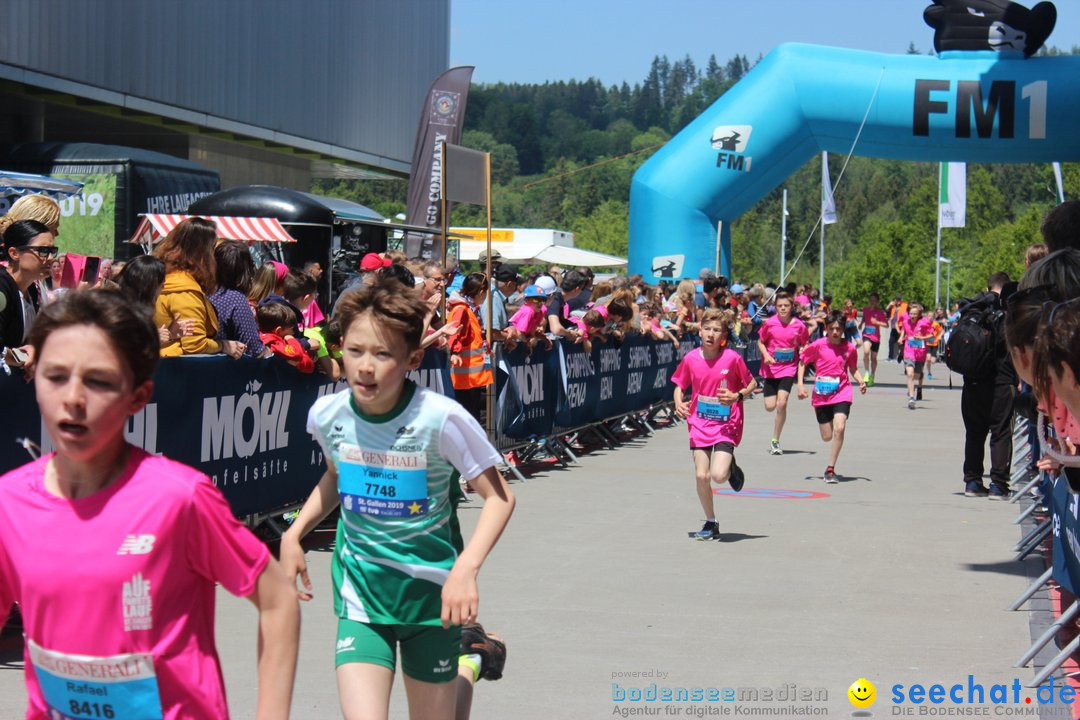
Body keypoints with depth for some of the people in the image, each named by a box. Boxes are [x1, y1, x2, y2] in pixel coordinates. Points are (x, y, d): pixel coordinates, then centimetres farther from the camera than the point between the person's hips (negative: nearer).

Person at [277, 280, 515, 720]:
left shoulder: (440, 418, -19)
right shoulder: (327, 415, -7)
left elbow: (498, 497, -11)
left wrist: (466, 568, -24)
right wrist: (294, 535, 2)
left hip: (431, 590, -2)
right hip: (361, 594, 2)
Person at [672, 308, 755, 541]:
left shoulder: (732, 358, -11)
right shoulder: (690, 359, -4)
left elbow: (752, 383, 1)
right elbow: (680, 386, 10)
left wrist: (737, 396, -17)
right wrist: (679, 403, -9)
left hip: (726, 425, -3)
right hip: (700, 425, 3)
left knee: (718, 475, -19)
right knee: (701, 475, -3)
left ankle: (731, 467, 20)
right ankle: (711, 524, 16)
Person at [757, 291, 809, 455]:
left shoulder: (799, 325, -7)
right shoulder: (769, 323, -7)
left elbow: (805, 346, 7)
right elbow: (760, 342, 5)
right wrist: (766, 356, -13)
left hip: (789, 368, -1)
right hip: (771, 368, 1)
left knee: (781, 403, -15)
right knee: (770, 407, -1)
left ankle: (775, 441, -1)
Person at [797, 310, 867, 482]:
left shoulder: (849, 348, -2)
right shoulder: (817, 346, -6)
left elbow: (853, 369, 13)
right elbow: (802, 362, 6)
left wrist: (861, 381, -5)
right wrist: (800, 385, -2)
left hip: (842, 392, 0)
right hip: (821, 395, 1)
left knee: (839, 428, -22)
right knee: (827, 437, 4)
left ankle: (831, 468, -12)